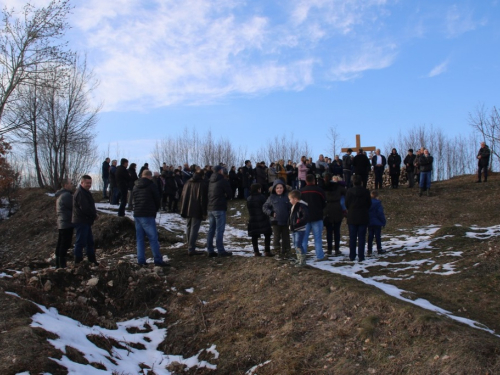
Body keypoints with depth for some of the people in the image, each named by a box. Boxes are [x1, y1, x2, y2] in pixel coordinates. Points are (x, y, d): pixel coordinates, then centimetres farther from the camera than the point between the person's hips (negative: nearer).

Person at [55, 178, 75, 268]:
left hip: (61, 224, 11)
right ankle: (62, 265, -6)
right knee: (65, 245, -8)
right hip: (67, 224, -11)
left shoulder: (60, 195, 18)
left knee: (60, 245, 14)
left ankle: (58, 265, 21)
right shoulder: (67, 195, -16)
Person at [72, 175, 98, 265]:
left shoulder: (85, 192, 17)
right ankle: (78, 261, 1)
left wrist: (94, 214, 4)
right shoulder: (80, 193, -17)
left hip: (86, 221, 11)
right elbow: (85, 208, -24)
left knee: (90, 241, 16)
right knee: (81, 242, -5)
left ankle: (92, 260, 25)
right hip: (81, 221, -11)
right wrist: (94, 215, -11)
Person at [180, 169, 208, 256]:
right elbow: (204, 199, -11)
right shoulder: (203, 183, -6)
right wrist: (204, 212, -8)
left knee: (188, 228, 15)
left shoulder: (188, 182, 14)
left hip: (187, 210, 6)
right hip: (197, 211, -6)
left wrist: (183, 209, 18)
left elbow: (183, 197, 16)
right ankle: (191, 249, -7)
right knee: (194, 229, -6)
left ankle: (190, 247, 20)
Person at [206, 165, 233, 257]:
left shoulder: (211, 181, 14)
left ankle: (210, 250, 12)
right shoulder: (223, 180, -9)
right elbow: (229, 193, -7)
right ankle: (220, 251, -5)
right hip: (219, 208, -8)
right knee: (220, 230, -6)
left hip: (210, 208, 8)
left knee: (211, 230, 9)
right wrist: (226, 197, 14)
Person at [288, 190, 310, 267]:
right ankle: (299, 259, 28)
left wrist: (297, 224, -24)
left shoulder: (302, 206, -17)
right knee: (296, 245, 16)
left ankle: (302, 261, 0)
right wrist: (290, 224, 8)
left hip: (300, 229, -10)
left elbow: (305, 217, -24)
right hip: (294, 229, 10)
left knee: (298, 245, -9)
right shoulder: (294, 206, 13)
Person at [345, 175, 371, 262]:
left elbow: (346, 204, -3)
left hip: (352, 217, 0)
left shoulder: (349, 192, -7)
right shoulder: (366, 192, -5)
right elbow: (369, 204, 2)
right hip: (363, 218, 0)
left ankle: (352, 256, 10)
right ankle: (361, 257, 3)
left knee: (352, 238, 7)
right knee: (361, 238, 3)